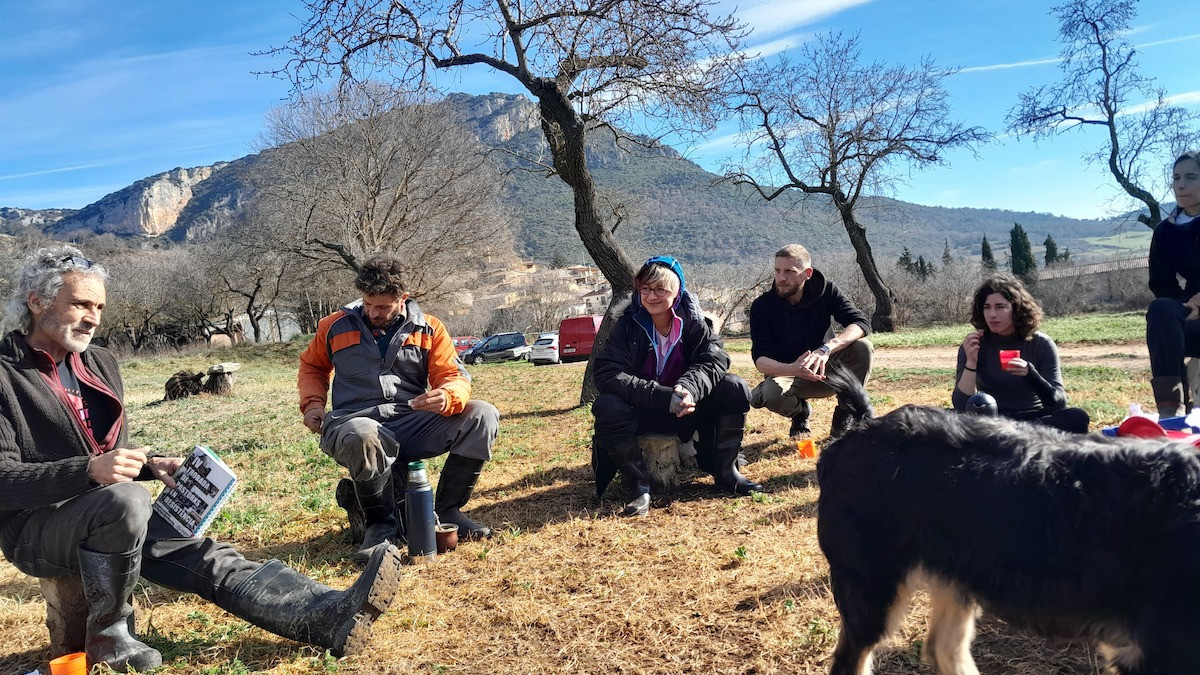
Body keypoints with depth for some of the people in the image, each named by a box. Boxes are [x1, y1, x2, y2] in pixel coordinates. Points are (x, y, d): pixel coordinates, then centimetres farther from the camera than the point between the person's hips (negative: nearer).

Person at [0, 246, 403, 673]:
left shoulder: (100, 364, 12)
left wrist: (151, 464, 2)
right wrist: (89, 470, -31)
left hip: (107, 517, 6)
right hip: (36, 527, -6)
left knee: (207, 558, -14)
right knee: (127, 500, -36)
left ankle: (329, 617, -28)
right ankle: (108, 634, -14)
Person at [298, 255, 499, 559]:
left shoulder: (429, 329, 8)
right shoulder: (336, 326, 9)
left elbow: (455, 377, 1)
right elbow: (311, 366, 26)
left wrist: (448, 397, -24)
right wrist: (312, 403, 7)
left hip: (413, 423, 2)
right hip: (355, 420, -2)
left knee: (482, 415, -21)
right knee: (363, 437, -42)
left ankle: (447, 510, -5)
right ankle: (381, 524, -12)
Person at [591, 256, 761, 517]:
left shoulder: (692, 321, -6)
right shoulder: (628, 325, -13)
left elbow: (714, 359, -17)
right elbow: (606, 374, -25)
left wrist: (688, 388, -39)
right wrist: (664, 397, -36)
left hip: (687, 408, 2)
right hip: (641, 413, -2)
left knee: (734, 389, -20)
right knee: (607, 407, -33)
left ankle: (726, 471, -5)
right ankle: (638, 486, -18)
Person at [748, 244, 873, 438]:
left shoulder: (826, 291, -10)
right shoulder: (762, 305, -14)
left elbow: (861, 323, -24)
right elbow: (760, 359, -22)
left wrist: (826, 349, -43)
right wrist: (791, 369, -45)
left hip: (825, 370, 2)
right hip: (786, 373, -1)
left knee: (862, 347, -26)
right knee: (773, 395, -36)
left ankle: (843, 419, -9)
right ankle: (800, 412, 3)